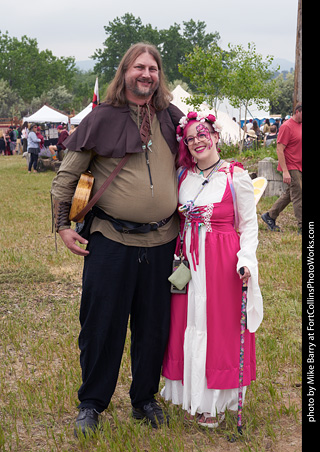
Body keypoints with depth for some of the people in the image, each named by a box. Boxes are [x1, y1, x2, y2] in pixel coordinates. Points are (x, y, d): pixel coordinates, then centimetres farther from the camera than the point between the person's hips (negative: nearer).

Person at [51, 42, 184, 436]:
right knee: (101, 323, 4)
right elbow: (67, 175, 2)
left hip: (162, 242, 3)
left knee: (154, 326, 11)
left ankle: (145, 399, 29)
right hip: (111, 241, -3)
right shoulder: (102, 118, -3)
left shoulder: (171, 118, 7)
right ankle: (91, 403, 22)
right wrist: (63, 224, -3)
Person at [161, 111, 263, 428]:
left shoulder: (236, 177, -6)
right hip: (187, 261, 5)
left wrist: (246, 259, -15)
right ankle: (192, 397, 23)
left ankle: (215, 402, 15)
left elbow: (249, 224, -3)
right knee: (187, 325, 9)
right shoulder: (182, 175, 7)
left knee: (218, 327, 2)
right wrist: (175, 256, 5)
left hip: (222, 262, -4)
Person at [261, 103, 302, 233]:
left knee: (289, 194, 15)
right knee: (298, 197, -7)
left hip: (298, 168, 9)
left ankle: (270, 216, 27)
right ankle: (301, 227, -2)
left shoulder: (300, 125, 13)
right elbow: (279, 150, -17)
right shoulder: (286, 127, -14)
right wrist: (285, 171, -22)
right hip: (291, 168, -9)